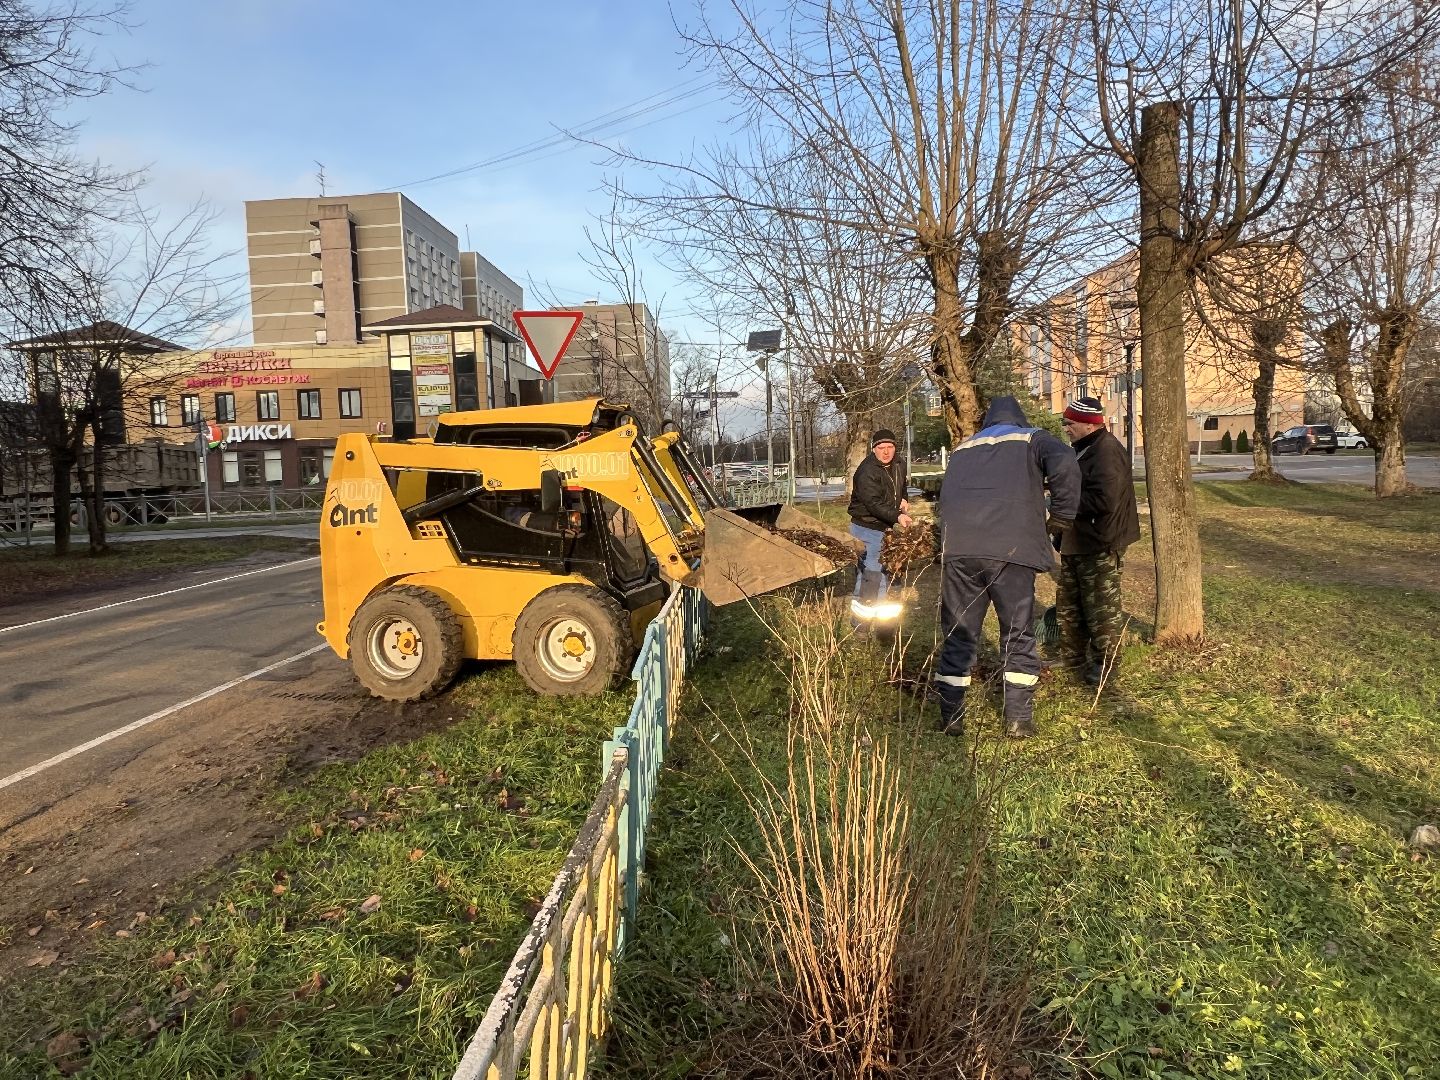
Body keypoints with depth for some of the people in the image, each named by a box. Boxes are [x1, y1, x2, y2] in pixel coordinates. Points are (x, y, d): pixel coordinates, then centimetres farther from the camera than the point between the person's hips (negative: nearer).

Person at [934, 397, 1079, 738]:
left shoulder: (963, 448, 28)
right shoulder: (1031, 439, 14)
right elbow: (1064, 463, -5)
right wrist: (1061, 517, 2)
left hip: (958, 549, 3)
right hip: (1011, 548, -3)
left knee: (957, 635, 10)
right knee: (1018, 636, 8)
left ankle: (950, 718, 12)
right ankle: (1018, 719, 9)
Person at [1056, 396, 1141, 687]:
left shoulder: (1107, 451, -20)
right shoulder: (1084, 449, 14)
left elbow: (1104, 499, -30)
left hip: (1099, 545, -11)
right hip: (1076, 542, 11)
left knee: (1101, 607, 2)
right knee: (1068, 604, 18)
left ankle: (1105, 663, 15)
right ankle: (1073, 658, 31)